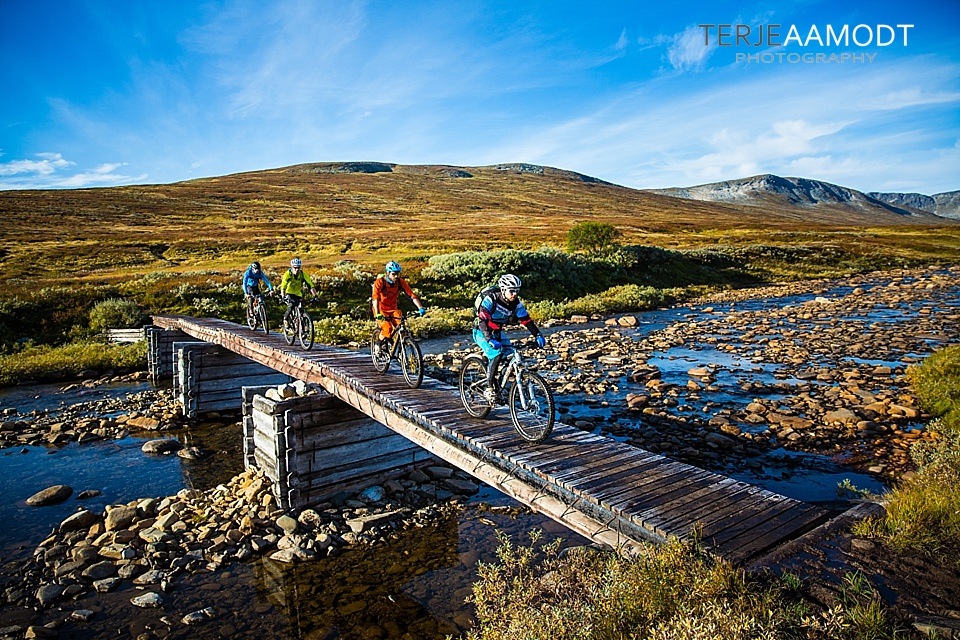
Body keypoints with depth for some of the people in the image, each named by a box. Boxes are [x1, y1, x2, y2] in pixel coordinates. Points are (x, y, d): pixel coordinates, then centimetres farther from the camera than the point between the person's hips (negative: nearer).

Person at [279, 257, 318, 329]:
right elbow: (283, 287, -28)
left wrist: (315, 296, -37)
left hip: (298, 294, 2)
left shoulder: (303, 274, -19)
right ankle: (285, 319, -5)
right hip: (289, 293, -2)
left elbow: (310, 286, -24)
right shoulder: (288, 274, -23)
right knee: (291, 306, -28)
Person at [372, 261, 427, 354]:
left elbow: (412, 295, -16)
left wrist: (420, 308, -29)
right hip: (381, 309, -3)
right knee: (387, 329, -25)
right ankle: (379, 346, 0)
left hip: (393, 309, 3)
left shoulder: (400, 282, -12)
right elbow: (375, 298, -33)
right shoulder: (380, 282, -22)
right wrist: (378, 314, -46)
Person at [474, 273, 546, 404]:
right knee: (496, 356, -27)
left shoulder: (517, 303, -12)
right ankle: (489, 389, -17)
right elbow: (483, 321, -37)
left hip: (497, 332, 6)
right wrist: (490, 340, -50)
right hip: (482, 332, -6)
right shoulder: (490, 299, -28)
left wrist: (538, 335, -22)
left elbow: (527, 320, -9)